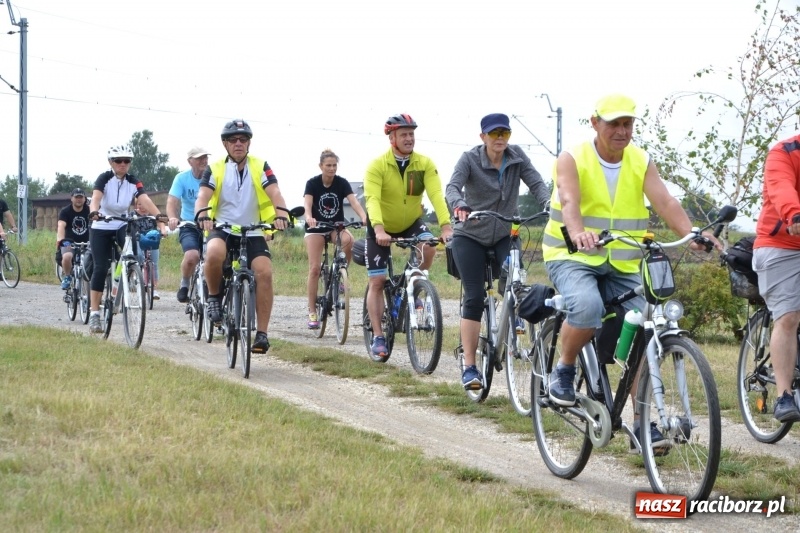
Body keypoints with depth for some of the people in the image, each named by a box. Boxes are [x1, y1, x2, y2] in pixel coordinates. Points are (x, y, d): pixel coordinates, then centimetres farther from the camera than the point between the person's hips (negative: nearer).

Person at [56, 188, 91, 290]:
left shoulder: (89, 211, -4)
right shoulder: (65, 212, -8)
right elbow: (61, 226, -24)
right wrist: (60, 239, -44)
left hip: (85, 242, 2)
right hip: (69, 242, -2)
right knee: (67, 257, -32)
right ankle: (67, 277, -5)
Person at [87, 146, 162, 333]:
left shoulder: (133, 182, -7)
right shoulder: (104, 178, -14)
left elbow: (145, 200, -21)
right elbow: (96, 197, -31)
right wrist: (94, 212, -53)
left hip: (123, 226, 2)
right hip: (101, 228, -2)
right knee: (100, 268, -10)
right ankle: (94, 313, -6)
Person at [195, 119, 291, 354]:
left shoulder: (260, 167, 2)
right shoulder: (215, 169, 2)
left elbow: (274, 193, -11)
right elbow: (202, 196, -12)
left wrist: (280, 214, -33)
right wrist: (202, 215, -35)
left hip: (253, 233, 1)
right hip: (222, 230, -1)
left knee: (264, 272, -21)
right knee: (214, 253, -36)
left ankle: (262, 333, -14)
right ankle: (214, 296, -8)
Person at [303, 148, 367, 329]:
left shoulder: (342, 183, -9)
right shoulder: (312, 183, -13)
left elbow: (354, 201, -22)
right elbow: (307, 203, -28)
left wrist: (364, 217, -42)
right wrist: (309, 217, -51)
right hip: (315, 228, -1)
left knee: (348, 240, -34)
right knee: (314, 268, -11)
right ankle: (312, 312, -5)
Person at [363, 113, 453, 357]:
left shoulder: (425, 164, -15)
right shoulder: (377, 166, -22)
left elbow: (436, 194, -25)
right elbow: (372, 199, -33)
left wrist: (446, 225, -40)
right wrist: (379, 229, -49)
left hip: (411, 223, 2)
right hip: (382, 228, -2)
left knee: (429, 245, -30)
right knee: (376, 282, -5)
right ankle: (378, 336, 5)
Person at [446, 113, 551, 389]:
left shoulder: (517, 157, -5)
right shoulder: (470, 159, -13)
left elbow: (536, 183, -14)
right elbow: (452, 186, -27)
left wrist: (550, 205, -34)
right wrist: (459, 205, -50)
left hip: (504, 236, 3)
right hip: (471, 236, -3)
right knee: (474, 298, -10)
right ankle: (469, 367, -9)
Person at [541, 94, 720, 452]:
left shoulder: (642, 163, 3)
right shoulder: (572, 159, -7)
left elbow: (665, 202, -13)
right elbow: (570, 202, -25)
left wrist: (692, 233, -32)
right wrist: (578, 233, -48)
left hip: (624, 265, 4)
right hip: (572, 258, -4)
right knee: (587, 306, -34)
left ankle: (642, 423, 2)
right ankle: (564, 371, -8)